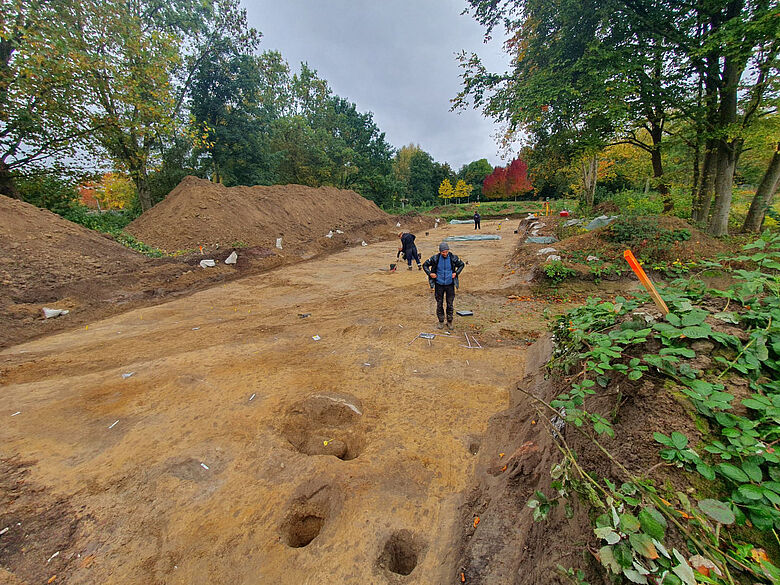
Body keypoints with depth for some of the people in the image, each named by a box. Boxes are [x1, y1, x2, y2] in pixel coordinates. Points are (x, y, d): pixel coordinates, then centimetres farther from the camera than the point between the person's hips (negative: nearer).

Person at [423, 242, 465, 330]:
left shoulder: (453, 258, -7)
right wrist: (430, 274, -8)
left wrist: (456, 273, -1)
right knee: (439, 303, 7)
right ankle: (441, 321, 22)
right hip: (439, 284, 0)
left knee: (450, 303, 6)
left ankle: (449, 321, 22)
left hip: (450, 284, 0)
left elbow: (462, 264, 11)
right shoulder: (435, 258, -9)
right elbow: (425, 265, 4)